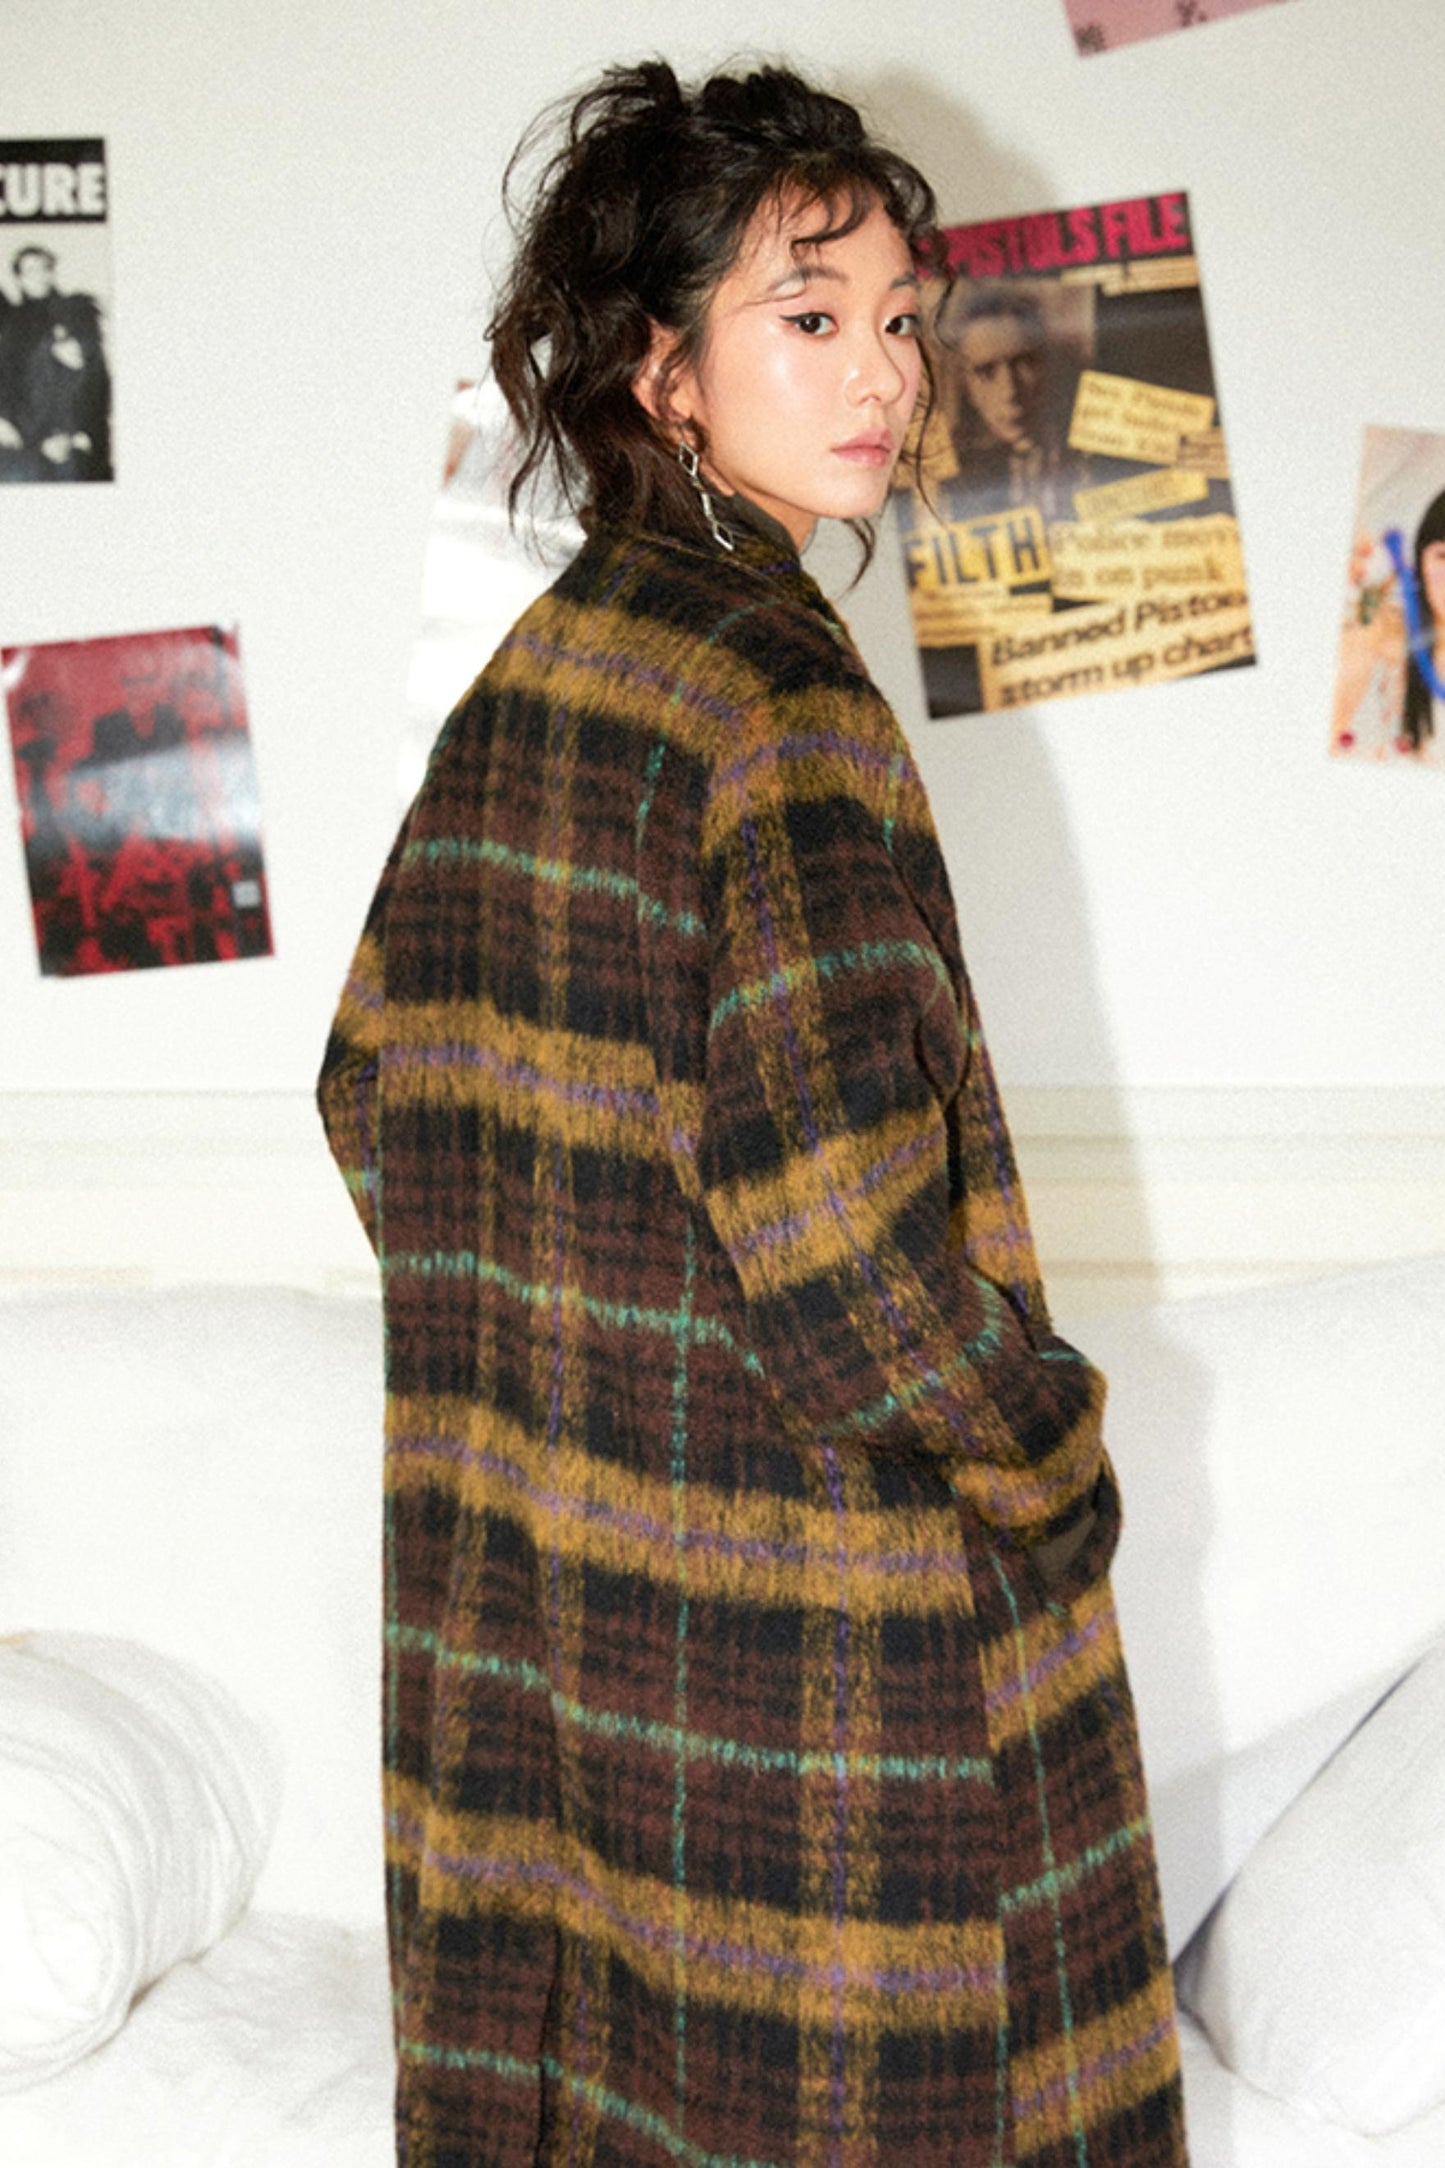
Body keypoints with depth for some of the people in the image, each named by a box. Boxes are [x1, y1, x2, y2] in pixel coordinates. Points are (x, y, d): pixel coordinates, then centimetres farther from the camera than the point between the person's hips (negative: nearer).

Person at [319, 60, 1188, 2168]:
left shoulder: (528, 673, 7)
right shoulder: (777, 686, -19)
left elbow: (377, 1087, 13)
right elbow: (846, 1215, -25)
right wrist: (1048, 1468, -10)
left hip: (528, 1566, 8)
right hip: (810, 1584, -8)